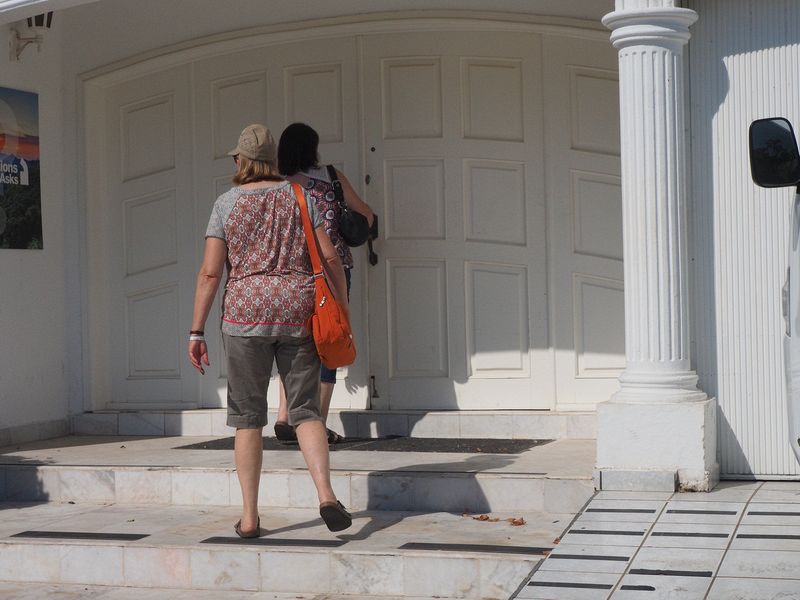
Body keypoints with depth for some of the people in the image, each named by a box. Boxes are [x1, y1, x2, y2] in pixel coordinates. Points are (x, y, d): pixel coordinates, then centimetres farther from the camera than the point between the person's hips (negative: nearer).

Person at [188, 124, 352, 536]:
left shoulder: (226, 204, 3)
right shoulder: (299, 198, 7)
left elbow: (210, 273, -2)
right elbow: (331, 259, 2)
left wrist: (196, 333, 1)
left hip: (246, 313, -1)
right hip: (298, 312, 1)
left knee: (248, 416, 6)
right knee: (305, 410, 6)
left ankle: (249, 517, 8)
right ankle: (326, 495, -15)